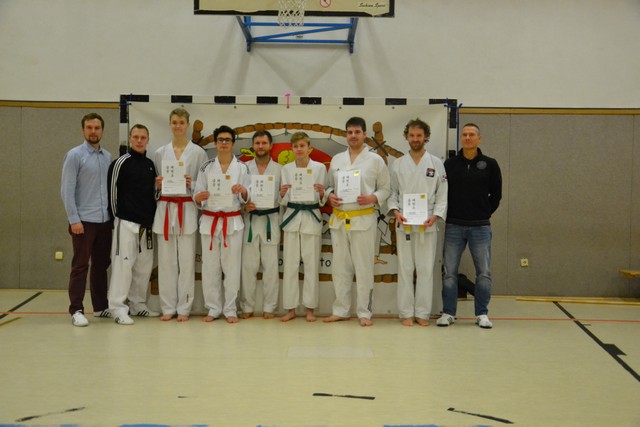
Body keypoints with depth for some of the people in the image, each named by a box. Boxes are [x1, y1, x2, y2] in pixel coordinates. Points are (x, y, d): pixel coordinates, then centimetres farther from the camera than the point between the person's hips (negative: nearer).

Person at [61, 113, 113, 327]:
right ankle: (76, 310, 2)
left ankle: (101, 306, 21)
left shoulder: (107, 156, 11)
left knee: (101, 265, 12)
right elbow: (66, 190, -10)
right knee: (80, 266, -2)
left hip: (105, 220, 6)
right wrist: (74, 219, -15)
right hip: (84, 220, -5)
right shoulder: (74, 155, -6)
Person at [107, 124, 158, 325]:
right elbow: (112, 191, -7)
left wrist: (152, 217, 11)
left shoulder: (150, 164, 12)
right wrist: (117, 217, -3)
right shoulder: (121, 163, -8)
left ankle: (138, 304, 24)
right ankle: (118, 308, -2)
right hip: (126, 222, -7)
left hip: (146, 223, 7)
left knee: (144, 265, 12)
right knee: (123, 263, -8)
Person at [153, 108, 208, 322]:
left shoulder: (198, 152, 2)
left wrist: (191, 184, -15)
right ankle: (168, 307, 13)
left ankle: (184, 308, 9)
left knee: (186, 260, 0)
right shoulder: (160, 153, 10)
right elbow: (154, 183, 15)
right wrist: (158, 184, -7)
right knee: (166, 260, 4)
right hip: (165, 208, 2)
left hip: (187, 209, -2)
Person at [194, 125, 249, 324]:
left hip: (233, 222, -1)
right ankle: (213, 309, 14)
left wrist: (243, 191, -21)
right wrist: (199, 197, -19)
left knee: (232, 267, 1)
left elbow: (246, 199, 1)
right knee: (210, 267, 3)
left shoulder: (241, 168, 2)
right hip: (209, 221, 1)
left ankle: (230, 309, 11)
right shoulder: (206, 167, 4)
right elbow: (197, 199, 4)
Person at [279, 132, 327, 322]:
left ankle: (310, 308, 12)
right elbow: (284, 201, 7)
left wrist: (321, 194, -19)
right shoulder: (286, 169, 5)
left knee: (311, 264, 2)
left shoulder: (320, 168, 0)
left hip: (311, 217, -2)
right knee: (290, 265, 3)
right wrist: (282, 194, -14)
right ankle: (290, 308, 12)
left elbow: (322, 201, 2)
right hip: (292, 217, 2)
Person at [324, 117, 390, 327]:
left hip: (363, 219, -4)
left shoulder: (375, 160, 0)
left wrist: (373, 198, -17)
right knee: (340, 267, 9)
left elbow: (385, 188, 1)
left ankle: (364, 312, 8)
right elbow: (329, 185, 16)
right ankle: (341, 310, 19)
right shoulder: (336, 159, 11)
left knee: (364, 268, -1)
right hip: (339, 219, 4)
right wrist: (330, 196, -5)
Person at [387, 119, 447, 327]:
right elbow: (392, 193, 7)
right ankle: (406, 313, 11)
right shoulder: (398, 164, 6)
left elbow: (442, 195, 2)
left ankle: (422, 313, 12)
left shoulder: (436, 163, 4)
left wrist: (435, 215, -12)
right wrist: (395, 211, -10)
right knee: (405, 268, 3)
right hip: (404, 224, 1)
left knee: (426, 269, 3)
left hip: (427, 224, 0)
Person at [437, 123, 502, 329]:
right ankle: (448, 312, 13)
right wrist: (449, 214, 2)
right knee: (449, 272, 4)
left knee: (484, 273, 2)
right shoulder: (450, 164, 4)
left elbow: (496, 194, 8)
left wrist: (485, 213, 5)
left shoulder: (489, 164, 2)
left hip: (480, 227, 0)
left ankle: (482, 314, 14)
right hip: (454, 226, 1)